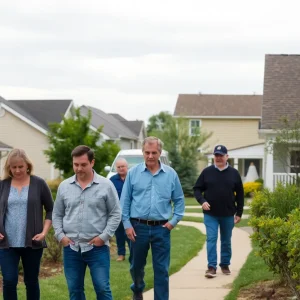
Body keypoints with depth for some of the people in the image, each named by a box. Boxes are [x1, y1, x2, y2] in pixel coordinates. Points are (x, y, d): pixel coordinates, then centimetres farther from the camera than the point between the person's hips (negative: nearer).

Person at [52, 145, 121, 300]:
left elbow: (115, 214, -1)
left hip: (97, 247, -3)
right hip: (71, 248, 3)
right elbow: (57, 214, 13)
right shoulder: (64, 186, 6)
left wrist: (104, 236, -9)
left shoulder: (106, 185, -3)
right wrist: (60, 235, 0)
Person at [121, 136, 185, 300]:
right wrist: (127, 224, -4)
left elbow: (179, 200, 8)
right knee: (137, 265, 17)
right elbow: (125, 201, 1)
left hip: (161, 228, 0)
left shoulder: (171, 174, 1)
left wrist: (174, 221, -2)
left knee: (162, 269, 1)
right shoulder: (133, 173, -1)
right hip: (138, 227, 1)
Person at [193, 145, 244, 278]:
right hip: (210, 214, -1)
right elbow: (197, 189, 5)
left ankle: (225, 265, 24)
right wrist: (202, 201, -13)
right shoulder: (207, 172, 0)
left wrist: (239, 213, 4)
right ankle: (211, 267, -6)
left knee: (226, 241, 12)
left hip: (228, 214, 1)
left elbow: (240, 194, 7)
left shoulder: (234, 173, 2)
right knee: (211, 239, -7)